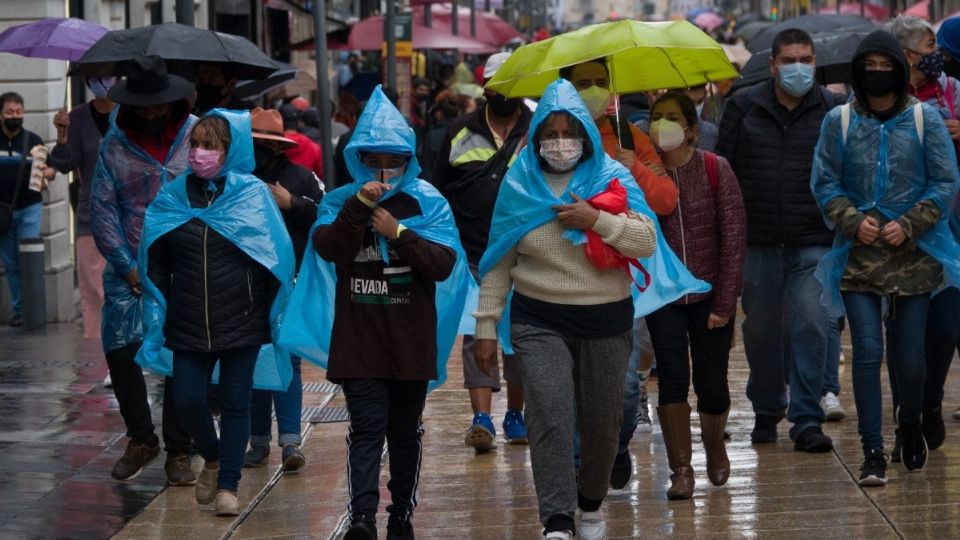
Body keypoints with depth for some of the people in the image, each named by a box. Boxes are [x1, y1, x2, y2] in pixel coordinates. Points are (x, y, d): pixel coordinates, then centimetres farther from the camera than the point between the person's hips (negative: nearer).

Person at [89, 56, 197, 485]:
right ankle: (141, 439, 15)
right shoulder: (114, 144, 4)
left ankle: (178, 451, 13)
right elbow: (102, 208, 3)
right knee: (120, 349, -6)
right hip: (131, 269, 1)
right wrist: (129, 268, -5)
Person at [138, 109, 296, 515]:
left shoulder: (253, 194, -3)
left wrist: (275, 317, -6)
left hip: (242, 322, -2)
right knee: (187, 400, 0)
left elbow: (278, 258, -2)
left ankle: (228, 485, 14)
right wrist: (156, 324, 3)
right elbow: (155, 266, 7)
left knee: (235, 403, 4)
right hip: (189, 325, 2)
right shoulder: (171, 198, 3)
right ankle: (212, 458, 29)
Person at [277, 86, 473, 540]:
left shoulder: (427, 202, 1)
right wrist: (359, 205, -23)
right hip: (358, 338, -1)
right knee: (367, 428, -11)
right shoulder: (341, 201, 4)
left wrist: (398, 232, -17)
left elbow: (444, 264, -8)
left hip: (412, 341, 1)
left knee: (406, 431, 12)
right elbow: (328, 248, -14)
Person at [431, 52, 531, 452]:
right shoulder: (460, 132, 11)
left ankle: (515, 415, 21)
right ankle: (481, 418, -13)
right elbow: (437, 190, 14)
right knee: (477, 333, -8)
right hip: (473, 254, 0)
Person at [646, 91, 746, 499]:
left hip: (710, 294, -1)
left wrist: (725, 302, -10)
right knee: (672, 379, -9)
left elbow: (734, 237, -7)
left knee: (712, 385, 3)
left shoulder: (716, 170, -6)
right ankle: (681, 470, 3)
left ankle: (714, 444, 35)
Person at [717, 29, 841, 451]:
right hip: (757, 242, 1)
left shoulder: (832, 111, 2)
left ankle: (806, 420, -4)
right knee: (761, 329, 10)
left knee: (812, 325, -9)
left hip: (815, 242, -1)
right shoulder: (743, 106, 4)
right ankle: (766, 409, 28)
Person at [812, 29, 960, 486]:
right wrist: (853, 222, -11)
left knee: (909, 354, 4)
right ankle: (872, 452, -2)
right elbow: (825, 183, 5)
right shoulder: (840, 121, 2)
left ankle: (910, 426, 33)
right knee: (867, 352, -8)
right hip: (858, 255, 0)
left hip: (914, 254, 0)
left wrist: (909, 225, -11)